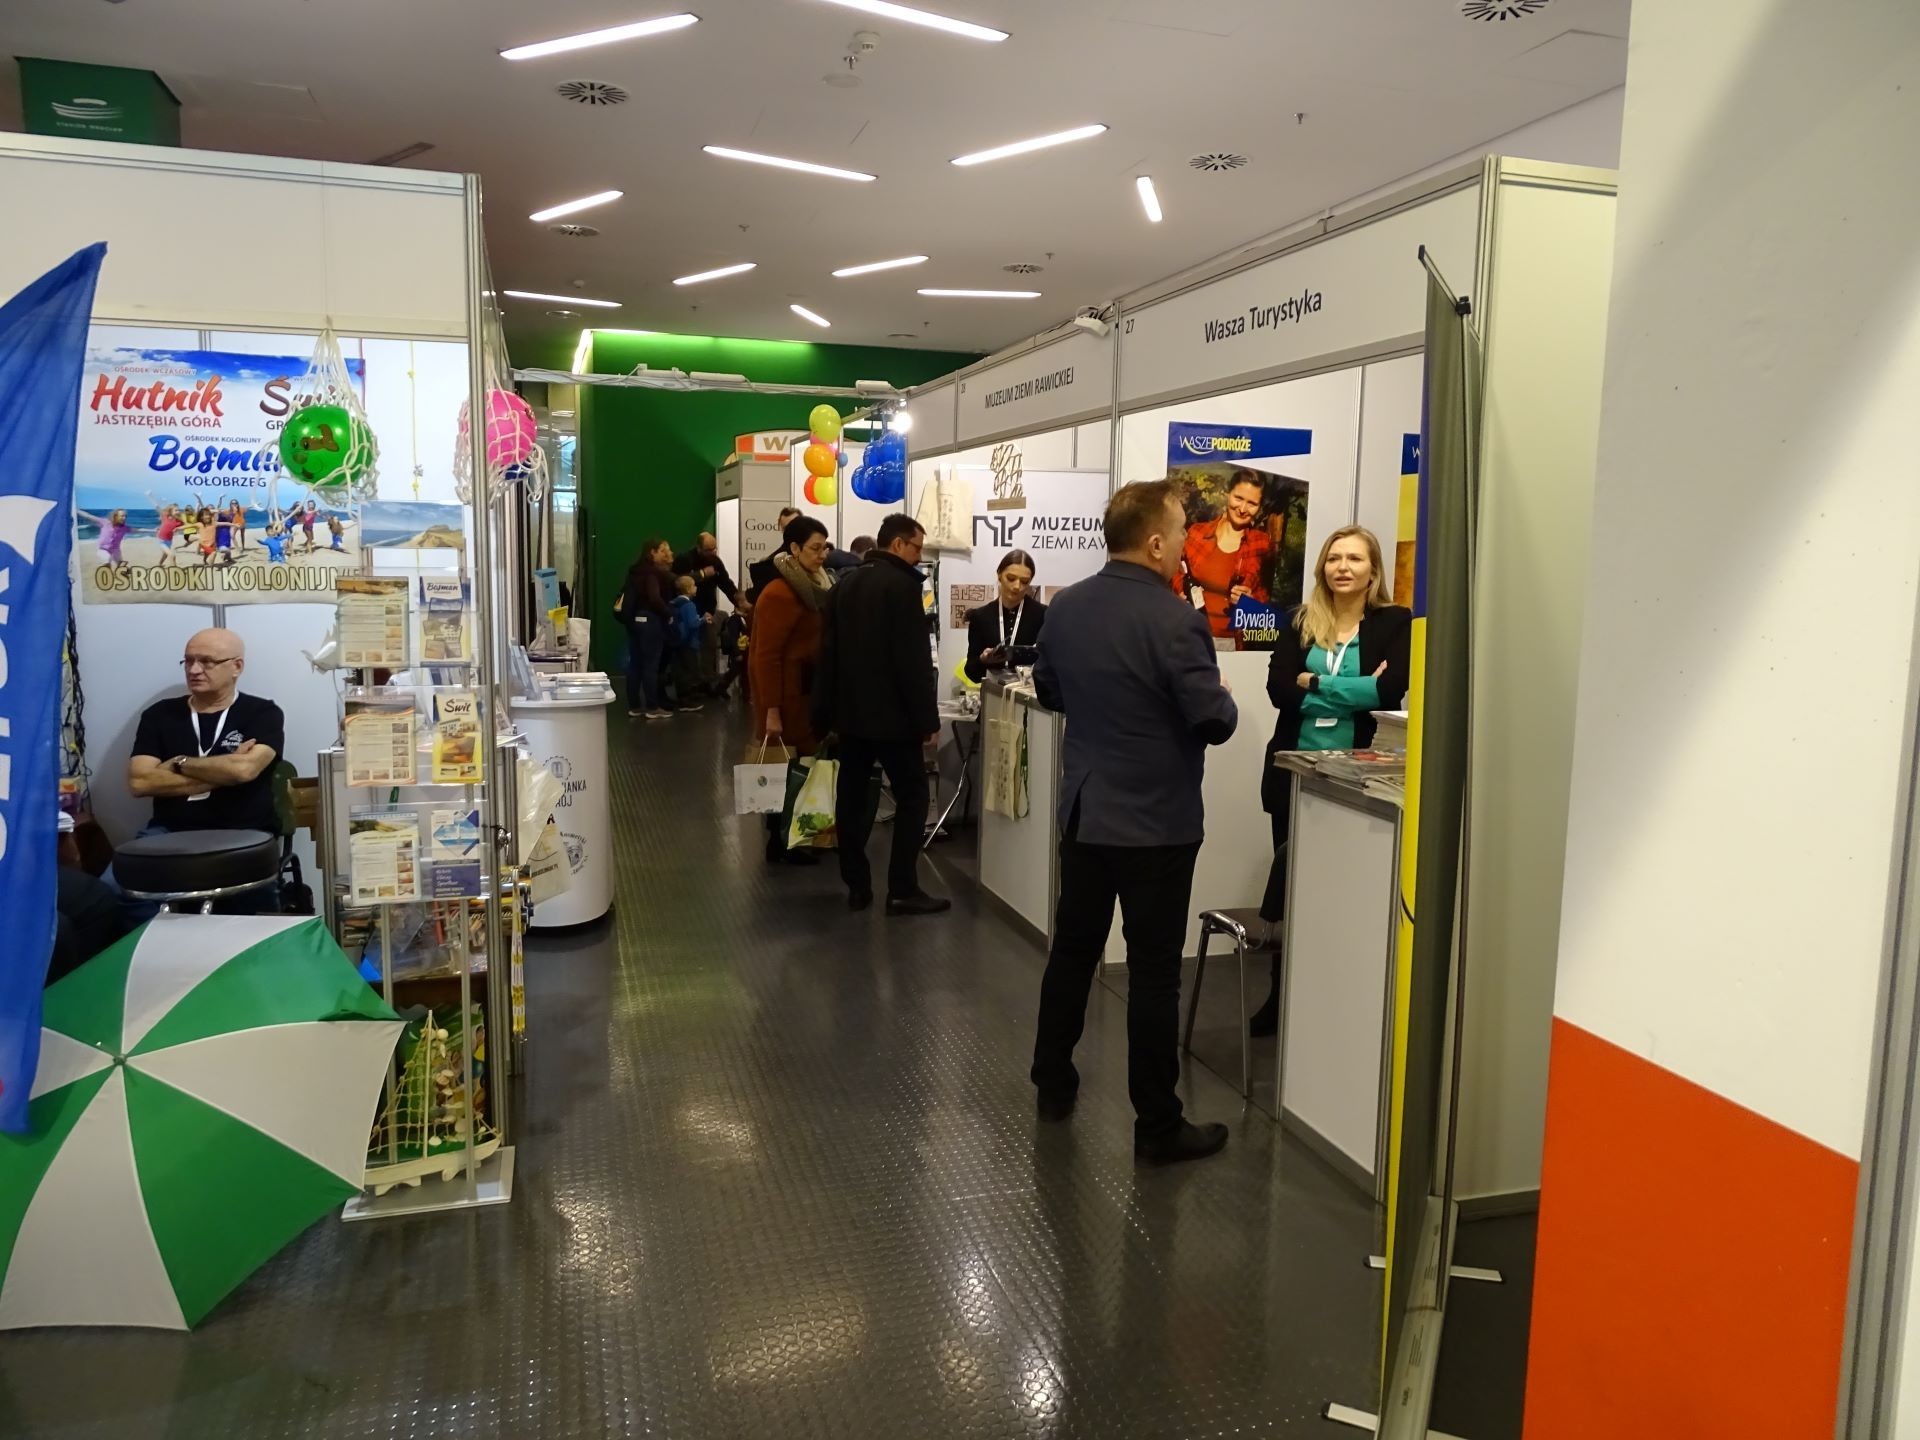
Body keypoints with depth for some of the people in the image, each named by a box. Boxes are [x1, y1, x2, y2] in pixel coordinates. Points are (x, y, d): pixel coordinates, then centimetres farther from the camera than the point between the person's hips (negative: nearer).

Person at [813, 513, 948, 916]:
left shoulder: (846, 584, 11)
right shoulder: (901, 585, -13)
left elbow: (829, 652, 13)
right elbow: (915, 659, -18)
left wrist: (826, 713, 16)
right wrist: (927, 717, -14)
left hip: (850, 710, 8)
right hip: (892, 713, -7)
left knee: (852, 797, 9)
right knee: (912, 796, 0)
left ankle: (857, 886, 13)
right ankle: (902, 890, -2)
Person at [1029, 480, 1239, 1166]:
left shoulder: (1065, 606, 1)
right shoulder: (1176, 620, -20)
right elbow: (1215, 723, -18)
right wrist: (1222, 696, 3)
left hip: (1083, 810, 6)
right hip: (1157, 821, -6)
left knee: (1073, 949, 18)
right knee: (1153, 971, 2)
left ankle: (1053, 1084, 31)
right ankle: (1158, 1126, 11)